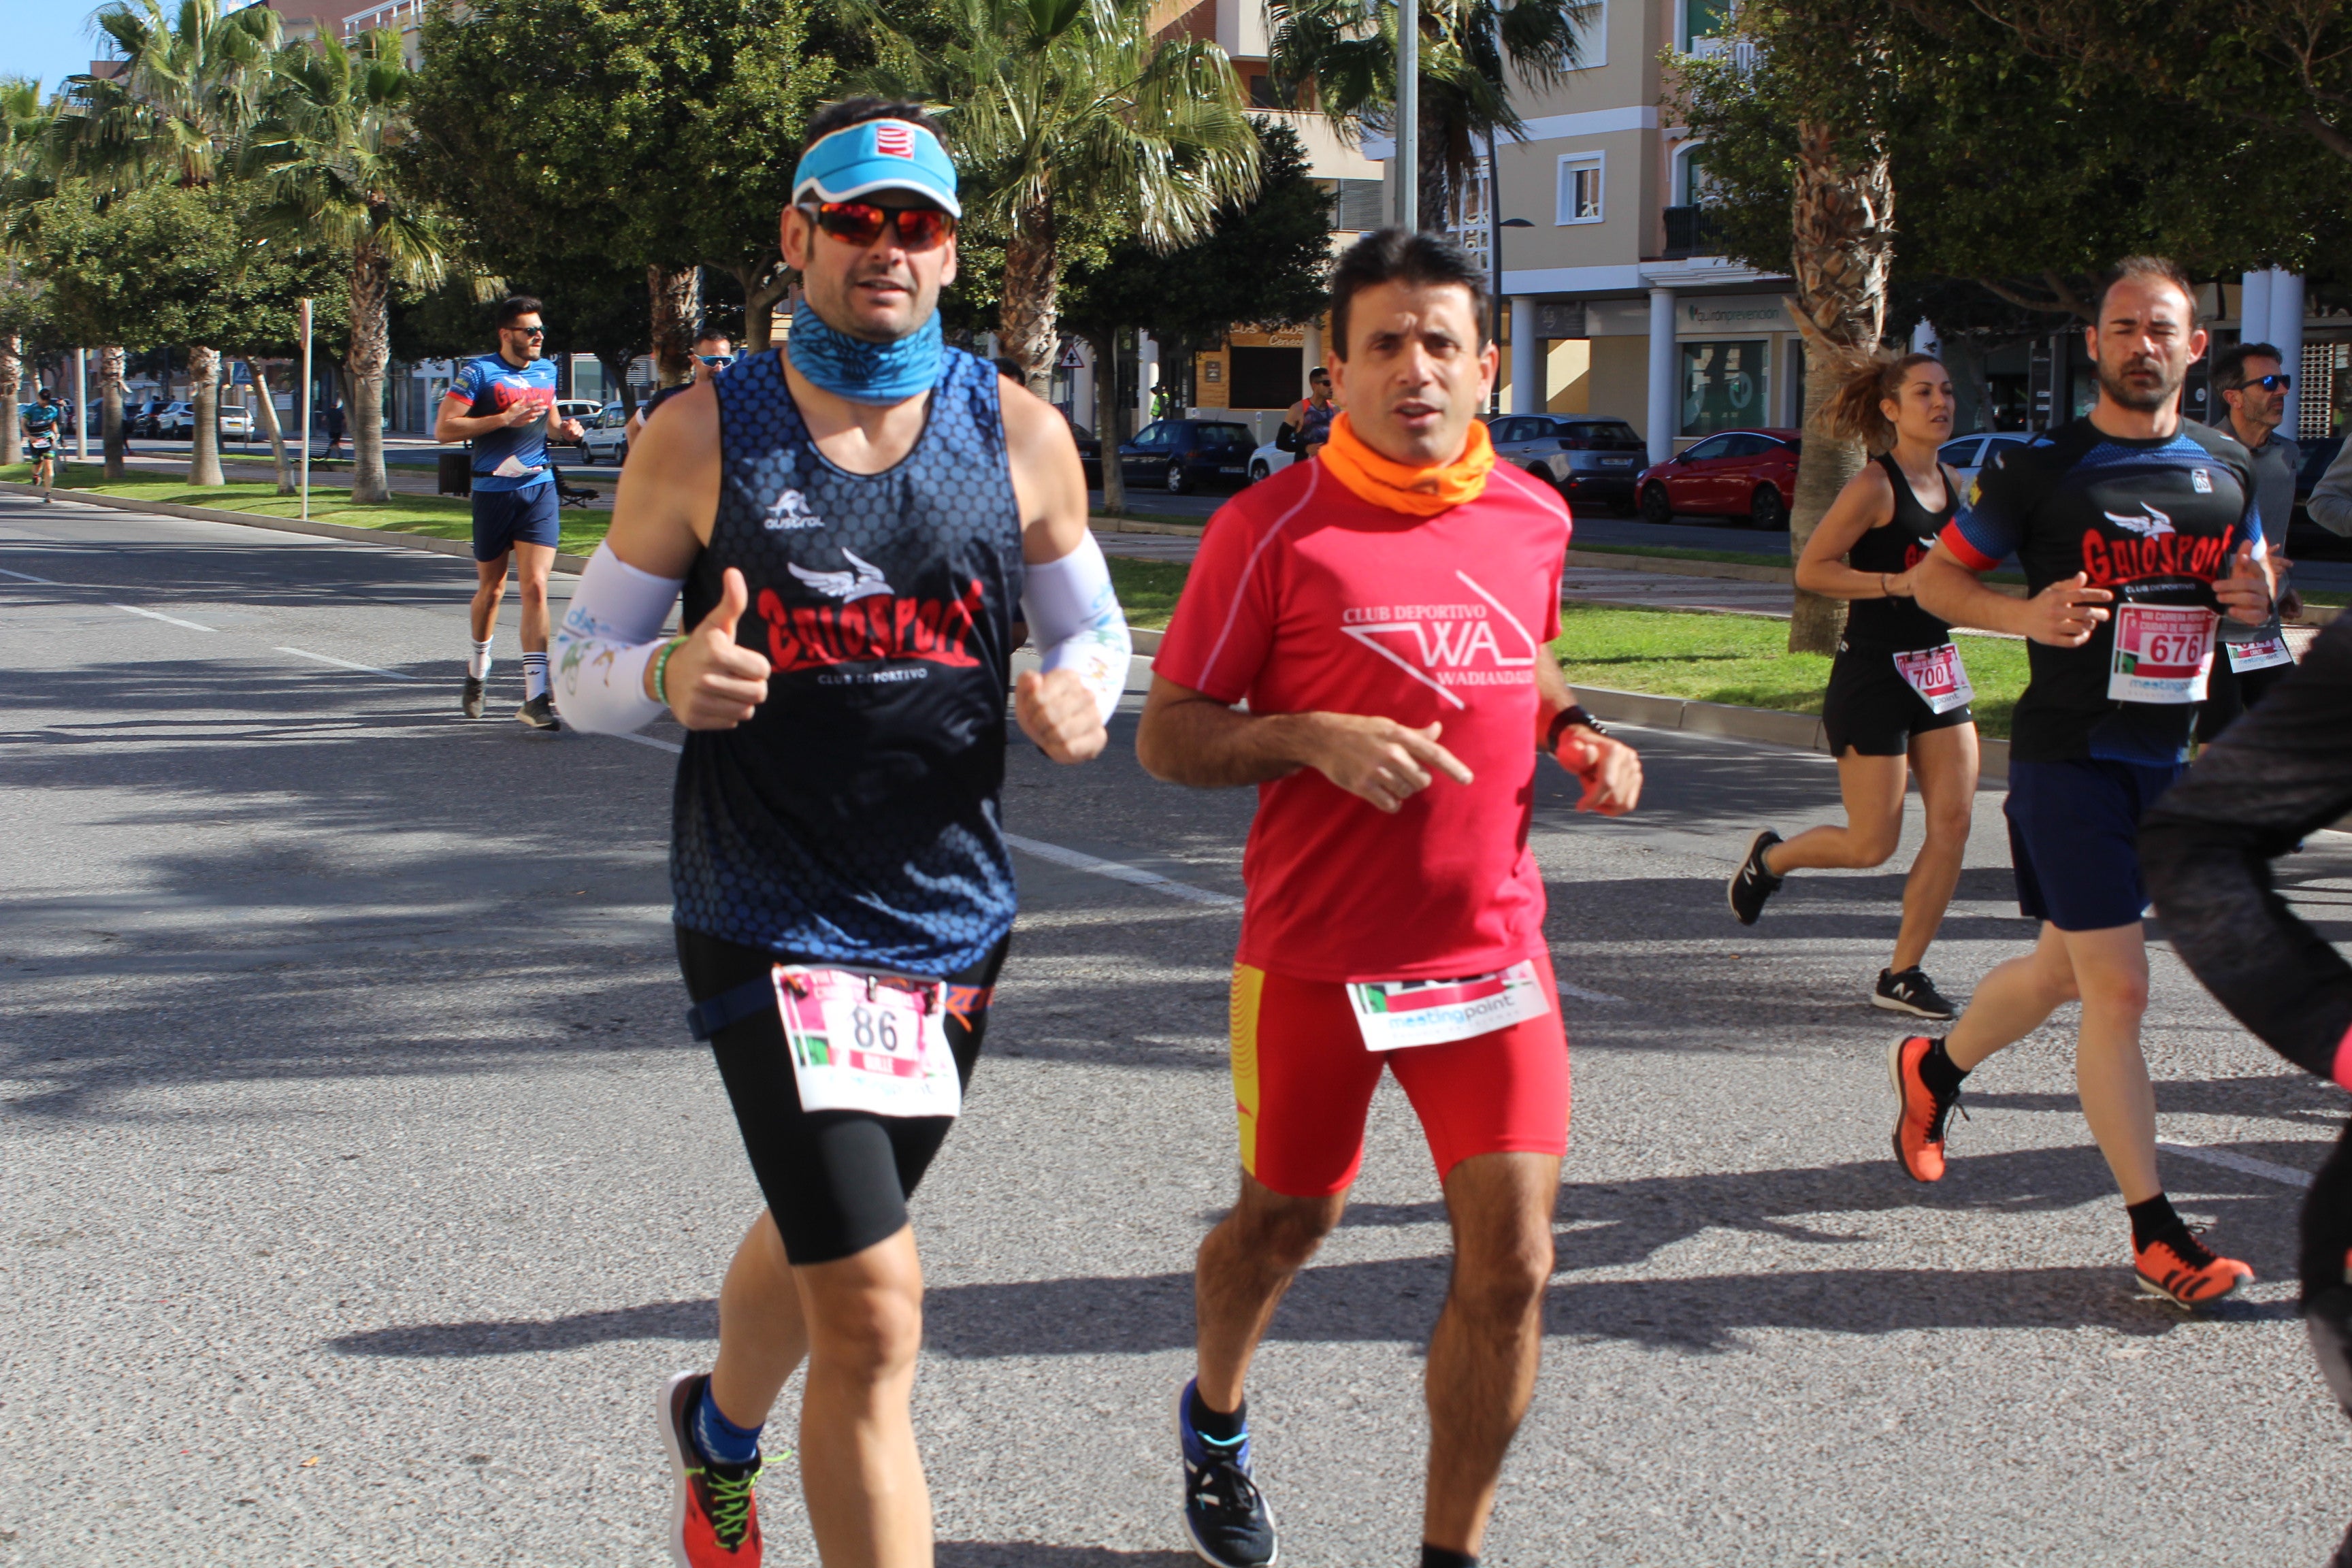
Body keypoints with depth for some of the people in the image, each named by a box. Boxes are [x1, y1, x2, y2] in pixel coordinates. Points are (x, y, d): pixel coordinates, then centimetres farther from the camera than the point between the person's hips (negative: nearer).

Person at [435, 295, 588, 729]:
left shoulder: (547, 370, 11)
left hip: (540, 488, 3)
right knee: (491, 589, 12)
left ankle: (535, 697, -14)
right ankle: (478, 669, 40)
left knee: (536, 588, -10)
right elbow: (443, 429, -12)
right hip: (493, 492, -3)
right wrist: (505, 419, -20)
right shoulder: (478, 372, -6)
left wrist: (562, 428, 5)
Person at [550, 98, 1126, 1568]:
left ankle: (720, 1430, 58)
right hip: (769, 926, -4)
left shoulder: (1019, 435, 0)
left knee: (823, 1236, 26)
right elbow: (584, 662, 0)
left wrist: (1083, 697, -13)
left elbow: (1094, 629, 12)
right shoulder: (705, 436, -6)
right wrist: (671, 676, -23)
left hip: (956, 918, 4)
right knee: (875, 1318, -13)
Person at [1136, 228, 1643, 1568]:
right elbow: (1168, 736, -7)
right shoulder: (1274, 526, -10)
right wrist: (1319, 739, -23)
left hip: (1492, 948, 3)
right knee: (1287, 1225, 16)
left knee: (1511, 1264, -5)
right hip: (1315, 954, -3)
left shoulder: (1534, 517, 5)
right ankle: (1217, 1421, 48)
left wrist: (1575, 734, 5)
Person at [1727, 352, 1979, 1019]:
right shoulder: (1875, 485, -13)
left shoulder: (1951, 483, 10)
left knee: (1953, 822, -2)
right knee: (1872, 844, -2)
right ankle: (1768, 858, 28)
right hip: (1873, 672, -7)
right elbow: (1811, 570, -15)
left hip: (1937, 666, 7)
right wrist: (1899, 583, -22)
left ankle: (1902, 974, 7)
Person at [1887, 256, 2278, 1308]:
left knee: (2065, 970, 16)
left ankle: (1934, 1067, 43)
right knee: (2117, 987, -9)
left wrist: (2256, 601, -2)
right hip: (2067, 755, -6)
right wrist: (2024, 614, -19)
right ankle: (2155, 1230, -2)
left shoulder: (2228, 471, 8)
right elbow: (1934, 577, 0)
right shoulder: (2040, 467, -6)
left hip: (2169, 756, 6)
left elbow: (2251, 578, 23)